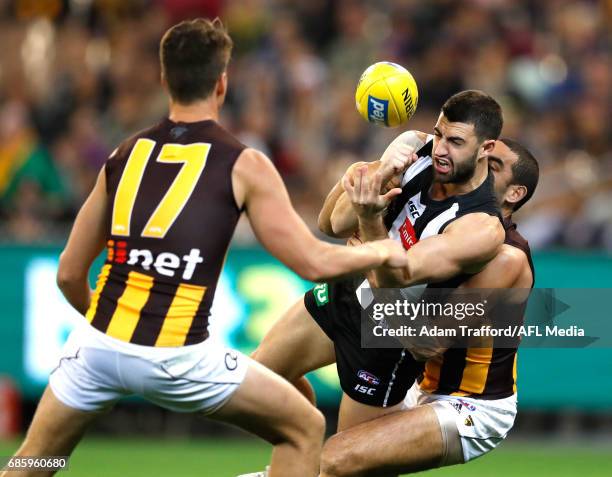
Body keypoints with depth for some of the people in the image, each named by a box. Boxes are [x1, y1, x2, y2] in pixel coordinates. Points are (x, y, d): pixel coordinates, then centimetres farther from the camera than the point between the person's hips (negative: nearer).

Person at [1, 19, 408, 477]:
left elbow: (69, 274, 15)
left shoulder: (125, 155, 11)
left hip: (99, 342, 4)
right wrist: (382, 251, 17)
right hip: (176, 359, -4)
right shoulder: (244, 166, -1)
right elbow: (313, 263, -1)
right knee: (305, 429, 15)